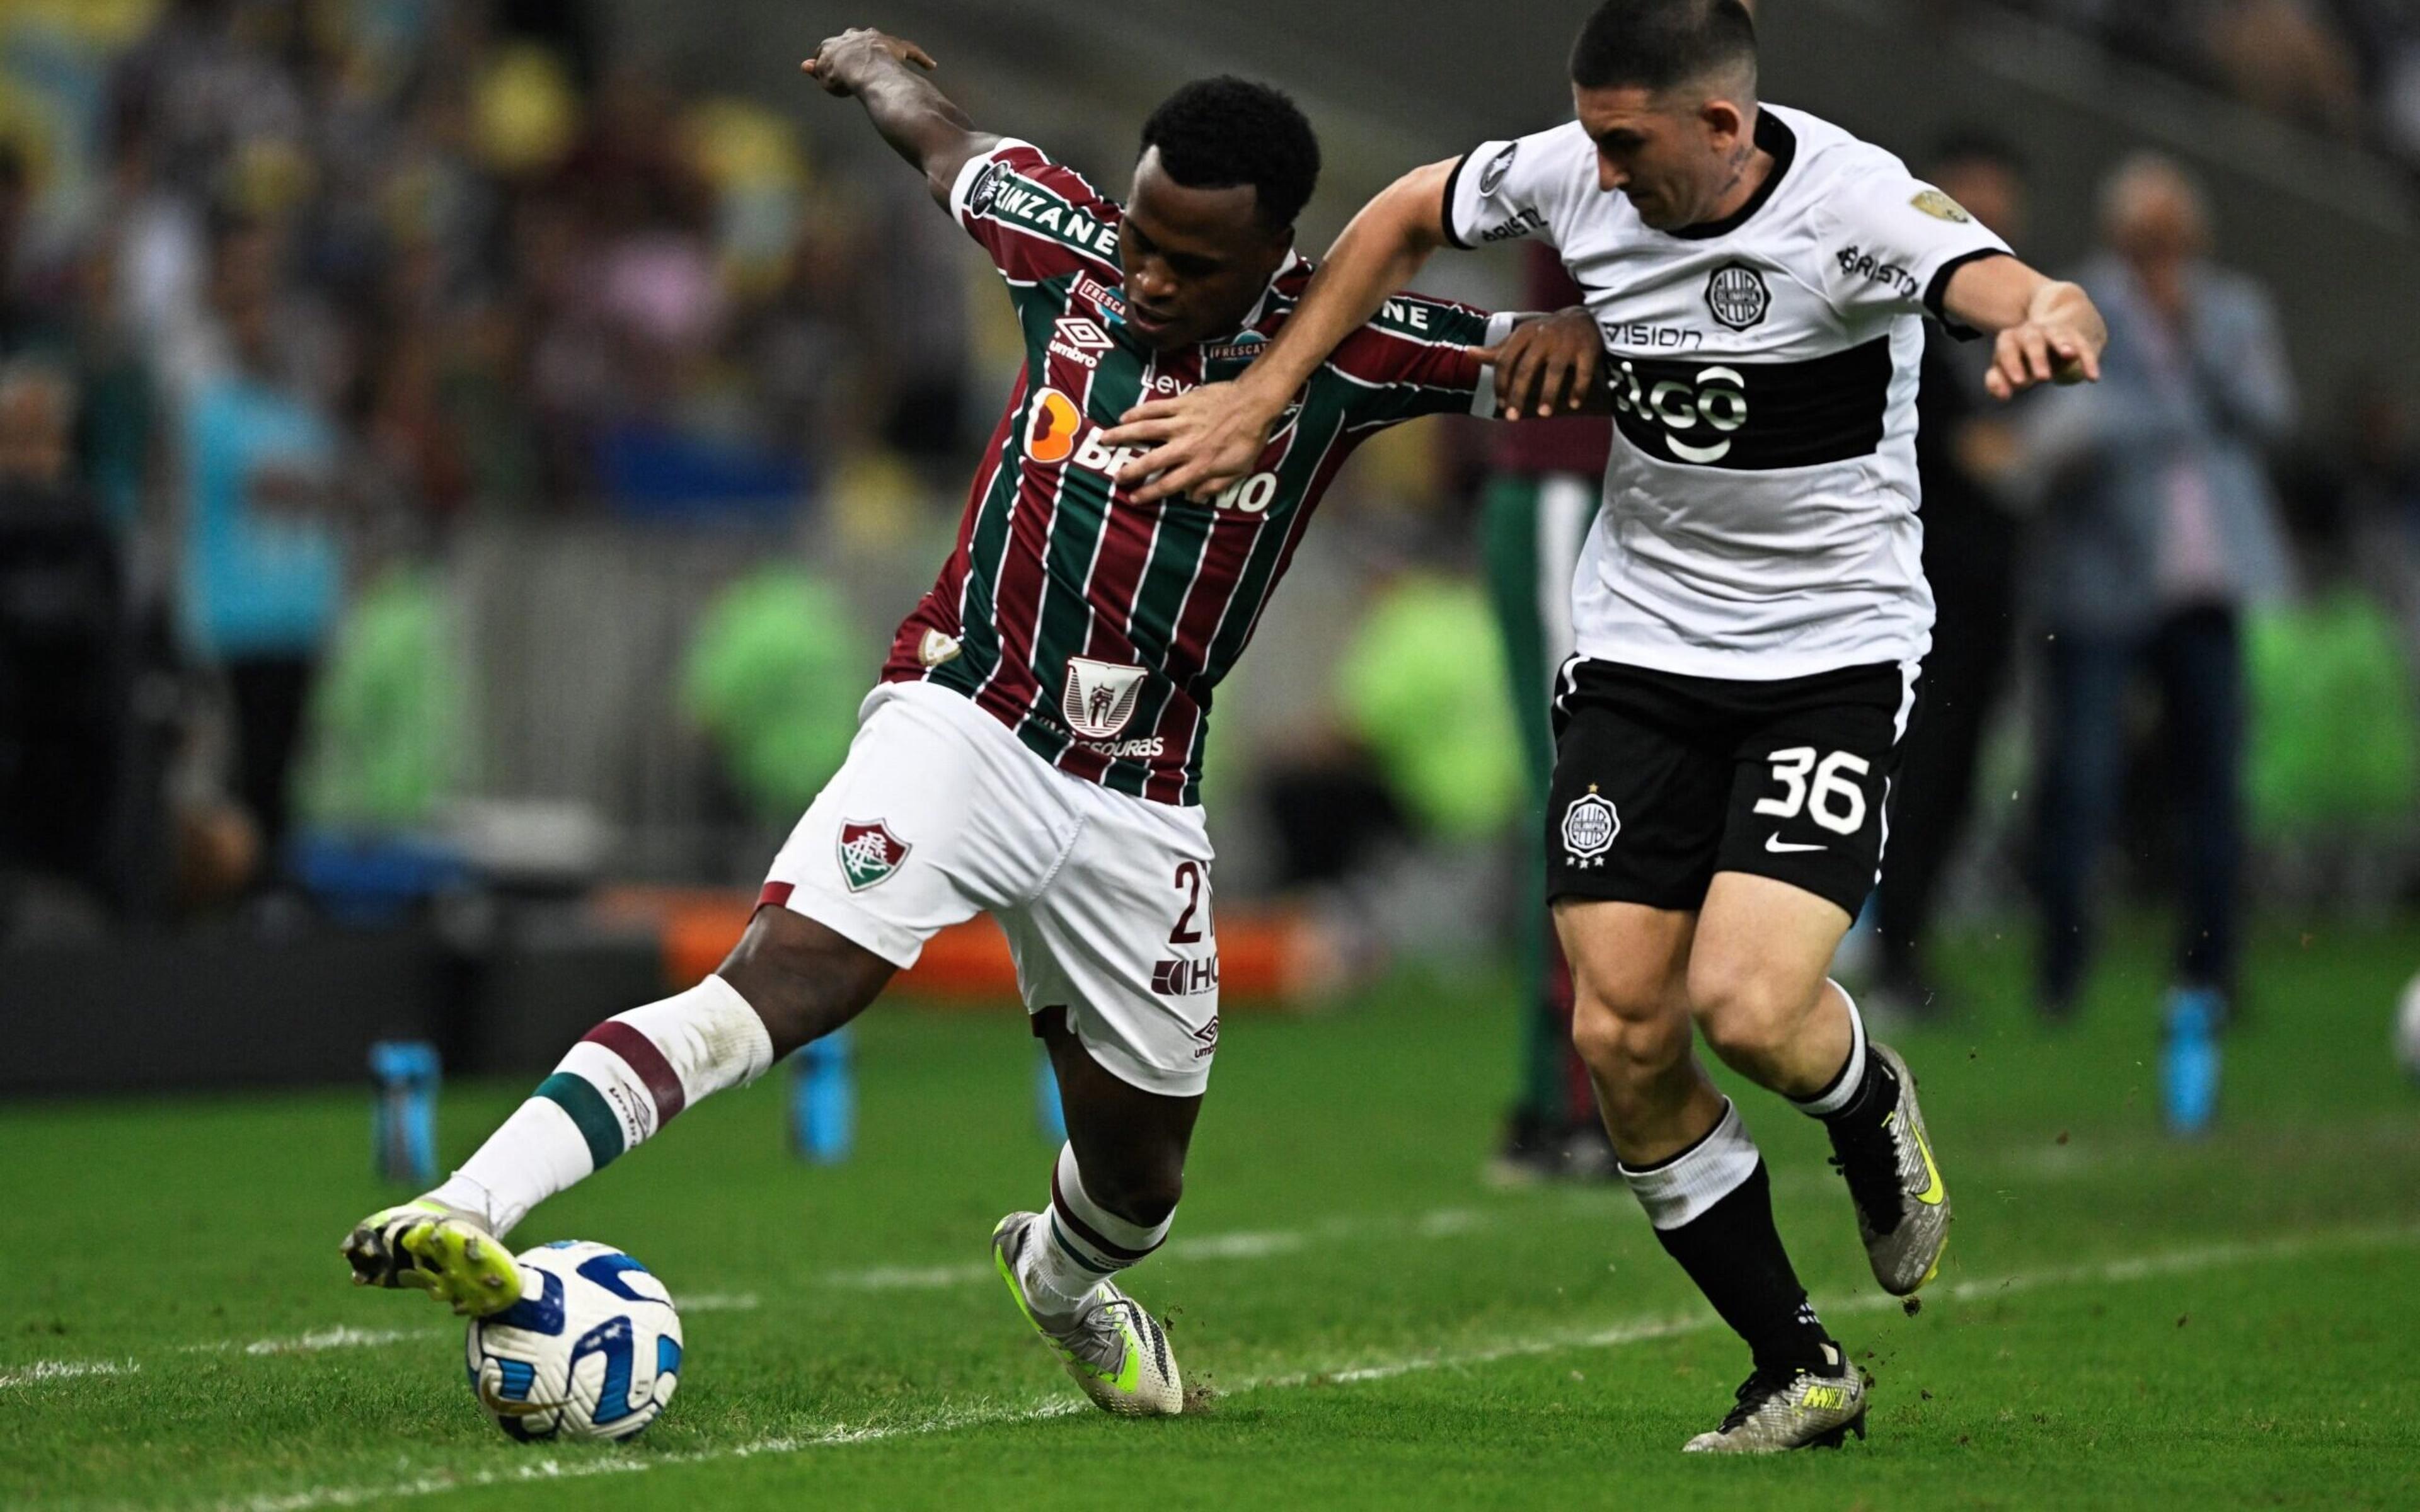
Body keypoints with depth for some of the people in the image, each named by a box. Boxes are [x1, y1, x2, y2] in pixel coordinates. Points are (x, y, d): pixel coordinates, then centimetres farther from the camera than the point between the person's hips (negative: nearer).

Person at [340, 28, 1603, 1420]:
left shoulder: (1345, 352, -6)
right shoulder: (1070, 248, -3)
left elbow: (1563, 351, -3)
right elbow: (940, 132, 17)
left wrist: (1568, 339, -27)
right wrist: (877, 65, 39)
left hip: (1138, 807, 2)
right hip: (965, 720, -2)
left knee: (1139, 1173, 14)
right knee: (779, 982, -26)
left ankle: (1060, 1277, 51)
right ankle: (470, 1213, -38)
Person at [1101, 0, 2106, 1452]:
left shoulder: (1854, 204, -22)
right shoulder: (1574, 178, -7)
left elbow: (2006, 287, -41)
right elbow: (1407, 214, 12)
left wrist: (2052, 322, -66)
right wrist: (1261, 396, 8)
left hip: (1833, 651, -5)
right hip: (1640, 640, 5)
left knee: (1750, 1006, -22)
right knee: (1621, 1033, -3)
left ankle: (1874, 1110, 18)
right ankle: (1800, 1372, 14)